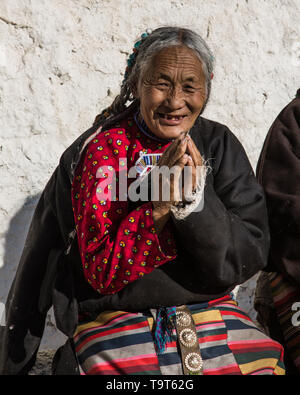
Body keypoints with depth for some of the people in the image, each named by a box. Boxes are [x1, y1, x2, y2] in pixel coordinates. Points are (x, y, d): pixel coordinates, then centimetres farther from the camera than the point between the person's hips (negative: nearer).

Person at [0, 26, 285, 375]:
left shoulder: (219, 145, 4)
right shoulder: (101, 150, -4)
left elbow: (249, 258, -5)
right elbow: (101, 271, -9)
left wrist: (195, 197, -19)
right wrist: (162, 203, -19)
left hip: (214, 318, 2)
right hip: (118, 324, -2)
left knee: (267, 364, -20)